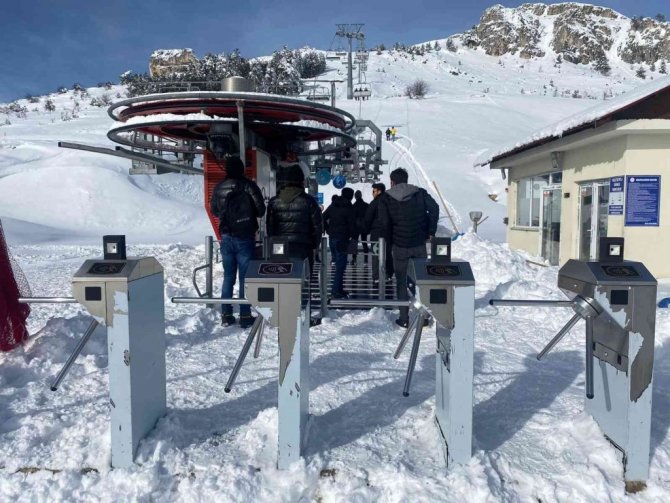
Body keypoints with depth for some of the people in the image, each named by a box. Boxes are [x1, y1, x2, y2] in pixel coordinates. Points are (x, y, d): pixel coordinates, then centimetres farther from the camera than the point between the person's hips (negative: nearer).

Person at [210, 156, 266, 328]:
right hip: (245, 237, -4)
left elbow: (214, 210, 13)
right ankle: (245, 316, 5)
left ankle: (226, 315, 16)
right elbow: (261, 210, -10)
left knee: (228, 276, 13)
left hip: (226, 237, 4)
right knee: (245, 277, 2)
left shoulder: (219, 188, 1)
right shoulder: (248, 186, -11)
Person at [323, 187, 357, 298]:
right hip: (342, 238, -7)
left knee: (338, 264, 16)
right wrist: (353, 235, 4)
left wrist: (329, 230, 14)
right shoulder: (349, 208, -8)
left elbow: (323, 218, 11)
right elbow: (352, 224, -9)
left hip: (332, 238, 7)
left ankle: (338, 288, 21)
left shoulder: (332, 206, 10)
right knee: (341, 265, -5)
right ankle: (336, 290, -8)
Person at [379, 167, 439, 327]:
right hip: (420, 244, 2)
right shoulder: (420, 193, 2)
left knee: (401, 282, 11)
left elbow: (385, 223, -10)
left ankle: (404, 318, 13)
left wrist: (391, 239, 6)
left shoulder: (386, 198, -2)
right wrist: (431, 232, -4)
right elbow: (434, 208, -10)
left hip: (400, 246, -1)